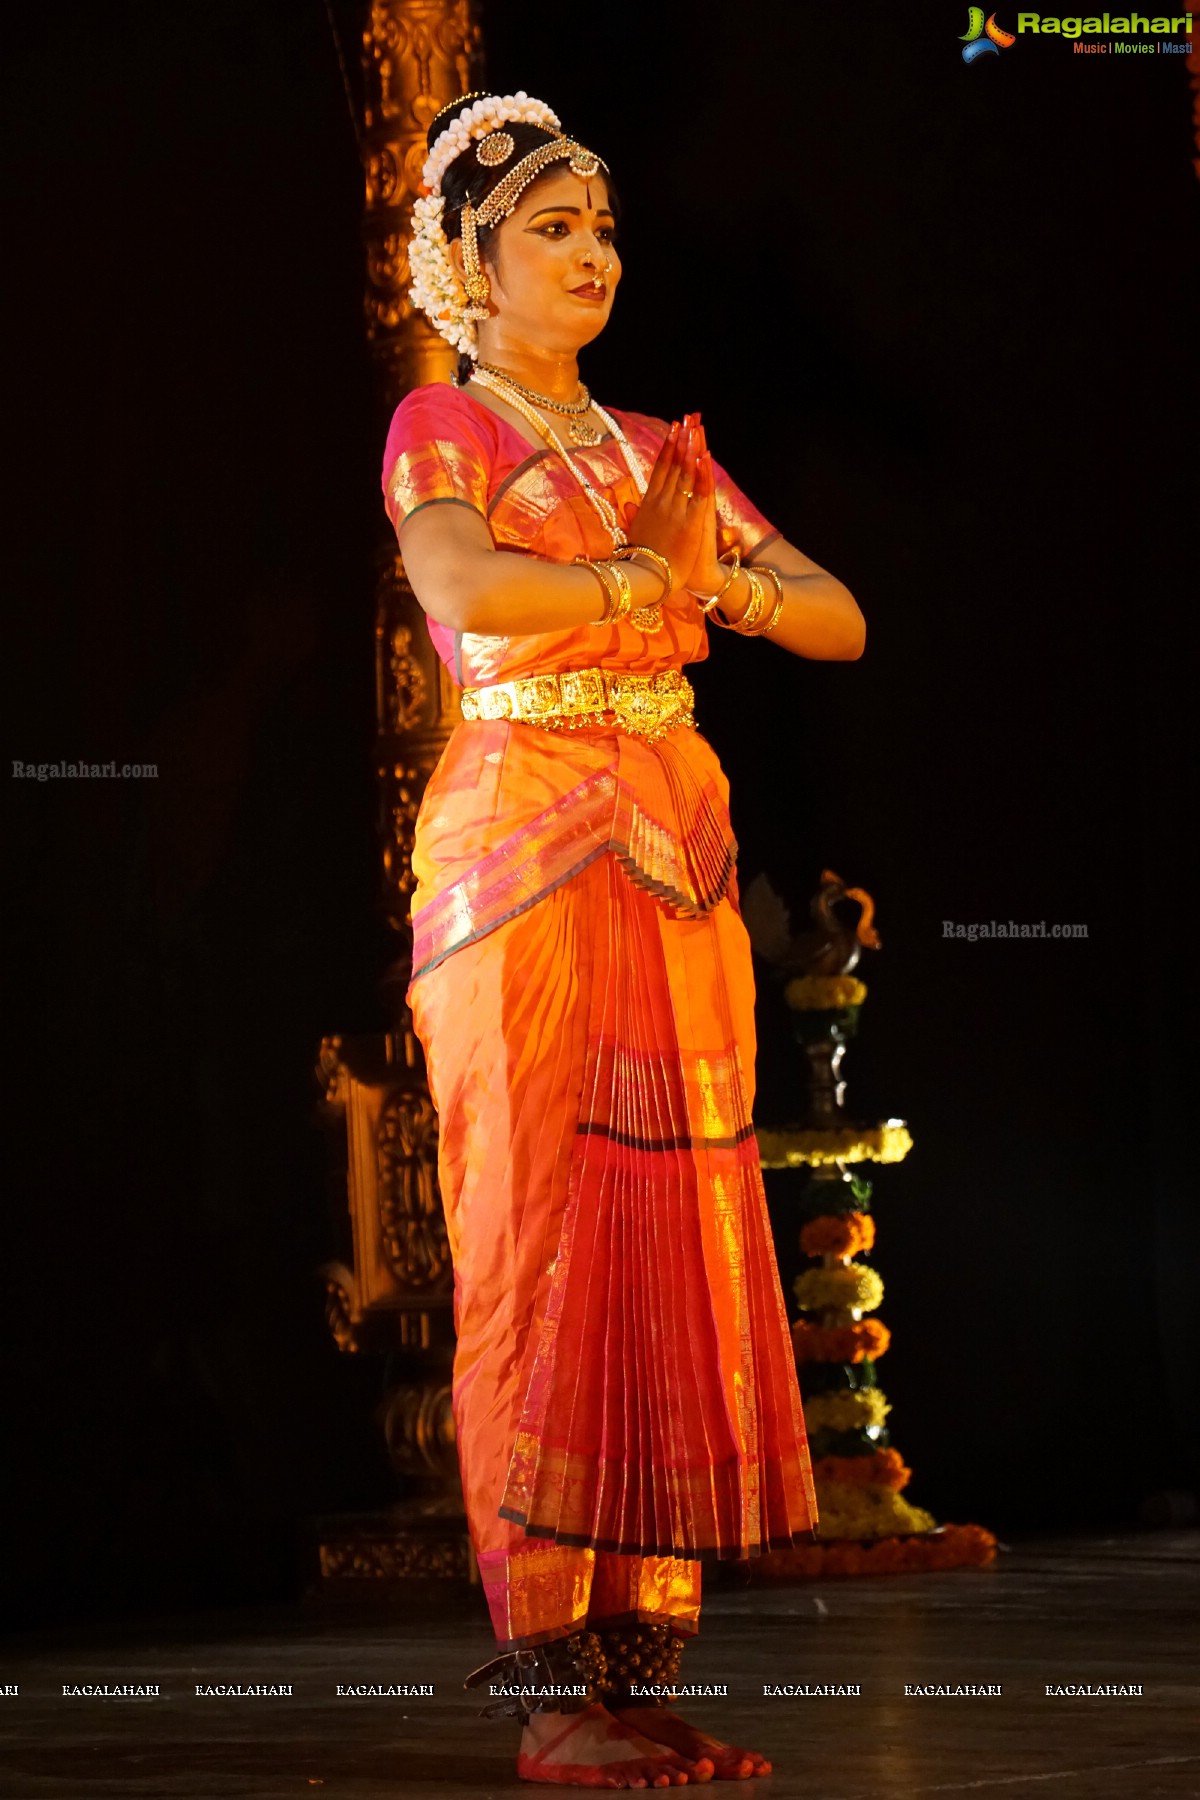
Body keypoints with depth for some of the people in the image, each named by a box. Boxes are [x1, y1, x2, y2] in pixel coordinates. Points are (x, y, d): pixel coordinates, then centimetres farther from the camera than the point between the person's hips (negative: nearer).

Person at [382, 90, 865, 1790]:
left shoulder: (661, 449, 20)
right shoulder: (440, 427, 4)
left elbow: (838, 619, 13)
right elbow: (464, 591, -19)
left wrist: (716, 576, -5)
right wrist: (645, 579, -6)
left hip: (678, 864, 6)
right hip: (522, 851, -6)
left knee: (683, 1250, 0)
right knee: (541, 1252, -8)